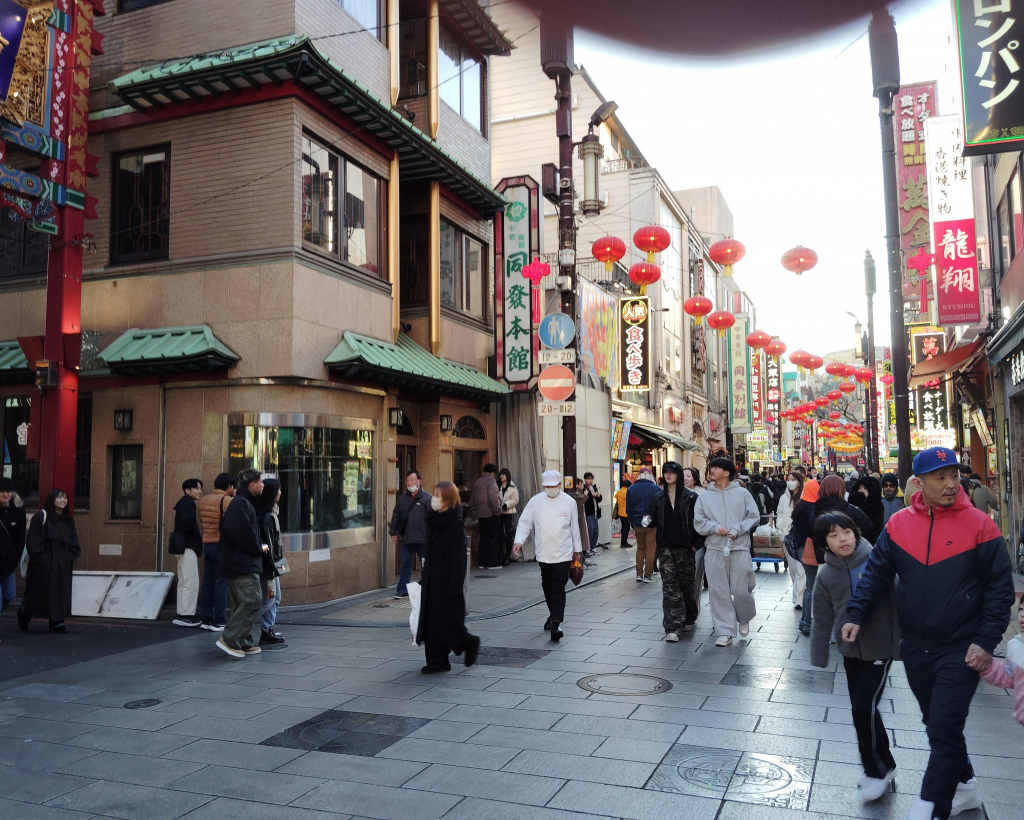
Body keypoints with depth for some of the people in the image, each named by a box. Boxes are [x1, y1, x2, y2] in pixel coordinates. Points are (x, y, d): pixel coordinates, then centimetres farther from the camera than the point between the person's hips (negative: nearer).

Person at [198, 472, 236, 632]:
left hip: (207, 544, 7)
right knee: (222, 583, -3)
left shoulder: (203, 500, 12)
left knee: (208, 582, 11)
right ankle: (219, 621, -3)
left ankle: (207, 619, 15)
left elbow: (200, 522, 15)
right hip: (222, 544, -7)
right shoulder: (226, 500, -11)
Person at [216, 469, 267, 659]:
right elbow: (240, 532, -25)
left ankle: (244, 643, 17)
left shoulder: (244, 503, 20)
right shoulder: (240, 503, -14)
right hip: (242, 564, -11)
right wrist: (259, 547, -12)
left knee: (241, 605, 12)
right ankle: (228, 639, -10)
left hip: (240, 563, 11)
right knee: (253, 601, -13)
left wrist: (260, 545, 6)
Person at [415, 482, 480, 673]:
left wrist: (455, 586, -20)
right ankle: (437, 661, 14)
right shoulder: (433, 521, 9)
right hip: (432, 580, 8)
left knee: (447, 620, -3)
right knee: (431, 620, 6)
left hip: (447, 583, -8)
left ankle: (469, 643, 21)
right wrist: (424, 578, 15)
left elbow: (458, 557, -17)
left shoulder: (456, 524, -13)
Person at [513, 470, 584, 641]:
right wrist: (519, 541, -14)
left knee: (558, 588, -9)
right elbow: (525, 522, 0)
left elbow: (575, 527, 5)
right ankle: (553, 615, 35)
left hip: (563, 554, -2)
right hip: (543, 553, 3)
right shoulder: (536, 501, -1)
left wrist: (577, 550, 10)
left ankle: (556, 624, -12)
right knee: (547, 587, 14)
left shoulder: (569, 502, -3)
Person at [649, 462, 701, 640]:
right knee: (670, 588, -5)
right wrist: (649, 521, -10)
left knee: (687, 585, 9)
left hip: (685, 548, -2)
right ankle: (672, 627, -7)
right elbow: (655, 522, 13)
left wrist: (697, 544, -9)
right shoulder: (658, 499, 9)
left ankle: (688, 620, 30)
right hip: (666, 549, 2)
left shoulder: (691, 497, -1)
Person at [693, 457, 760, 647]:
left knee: (741, 590, 2)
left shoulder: (742, 493, 3)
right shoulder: (705, 497, 8)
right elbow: (698, 522, 5)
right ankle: (725, 632, 9)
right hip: (715, 550, 2)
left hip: (740, 549, -2)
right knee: (718, 592, 1)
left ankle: (744, 619, 33)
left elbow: (754, 517, 1)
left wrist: (737, 530, -12)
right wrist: (715, 527, -12)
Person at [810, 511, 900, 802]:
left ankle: (878, 770, 12)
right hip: (850, 650, 4)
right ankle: (883, 767, 30)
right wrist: (818, 658, 3)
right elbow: (822, 620, 2)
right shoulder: (826, 575, -3)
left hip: (880, 648, -4)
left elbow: (898, 602, -7)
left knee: (865, 707, -9)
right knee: (861, 709, 10)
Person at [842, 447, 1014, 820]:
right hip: (916, 648, 4)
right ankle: (965, 787, 39)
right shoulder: (899, 524, -1)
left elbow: (1000, 588, -5)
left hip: (961, 650, -4)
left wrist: (986, 642, -10)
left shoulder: (978, 525, -10)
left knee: (943, 731, -6)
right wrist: (856, 614, -5)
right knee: (938, 725, 18)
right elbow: (876, 574, 5)